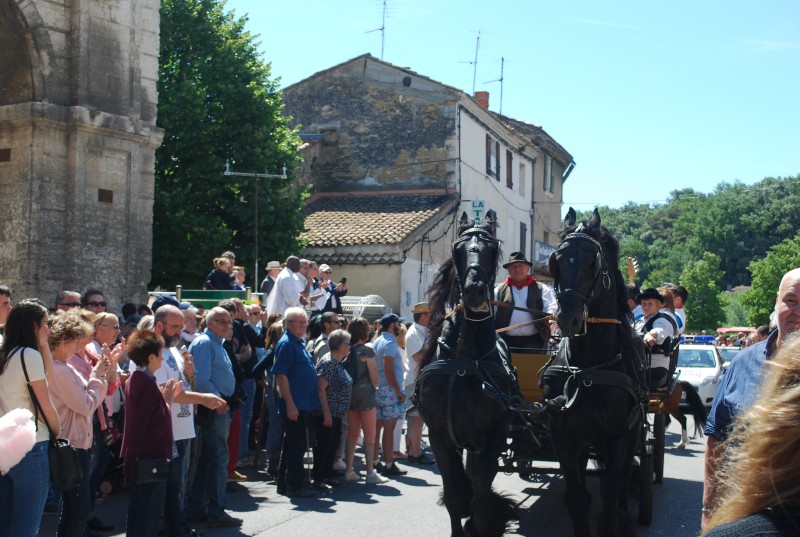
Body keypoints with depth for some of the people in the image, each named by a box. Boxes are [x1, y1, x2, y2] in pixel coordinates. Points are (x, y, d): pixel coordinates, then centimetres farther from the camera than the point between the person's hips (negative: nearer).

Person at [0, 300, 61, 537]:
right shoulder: (29, 355, -13)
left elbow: (47, 379, 18)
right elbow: (45, 407, -10)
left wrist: (43, 344, 12)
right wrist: (58, 433, 5)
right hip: (30, 448, -8)